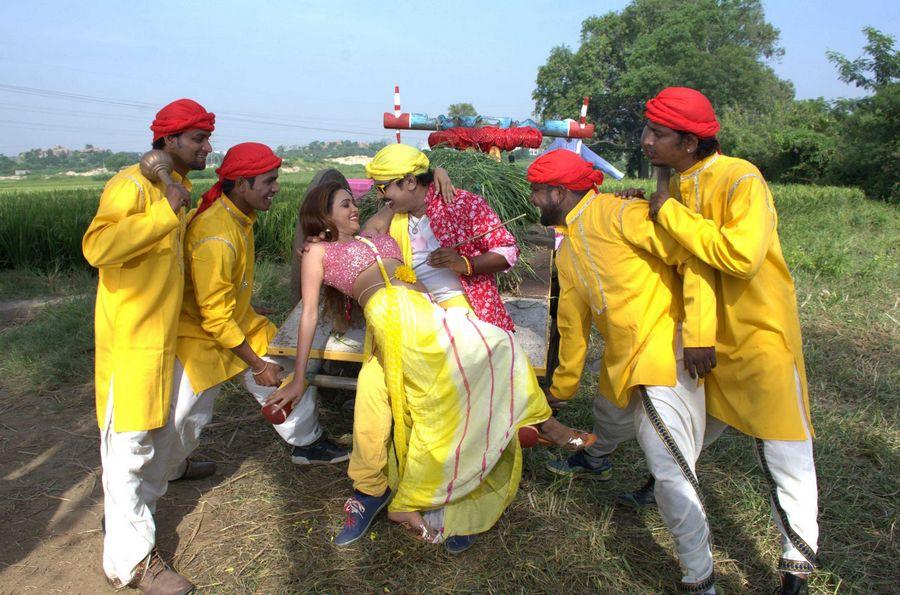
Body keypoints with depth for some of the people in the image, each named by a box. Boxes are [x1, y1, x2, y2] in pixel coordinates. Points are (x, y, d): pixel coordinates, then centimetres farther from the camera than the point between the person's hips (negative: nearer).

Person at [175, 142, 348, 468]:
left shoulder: (239, 214, -5)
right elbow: (215, 319, -28)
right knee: (187, 417, 2)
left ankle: (306, 443, 28)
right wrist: (257, 365, -22)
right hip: (201, 336, -9)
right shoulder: (216, 239, -33)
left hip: (239, 321, 9)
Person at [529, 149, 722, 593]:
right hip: (622, 360, 9)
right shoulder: (567, 250, 13)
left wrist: (698, 334, -26)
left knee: (670, 470, -15)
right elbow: (572, 322, 22)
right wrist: (562, 387, 29)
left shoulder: (616, 214, -15)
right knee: (608, 416, 33)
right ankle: (592, 461, 67)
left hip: (664, 352, -9)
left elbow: (694, 256, -20)